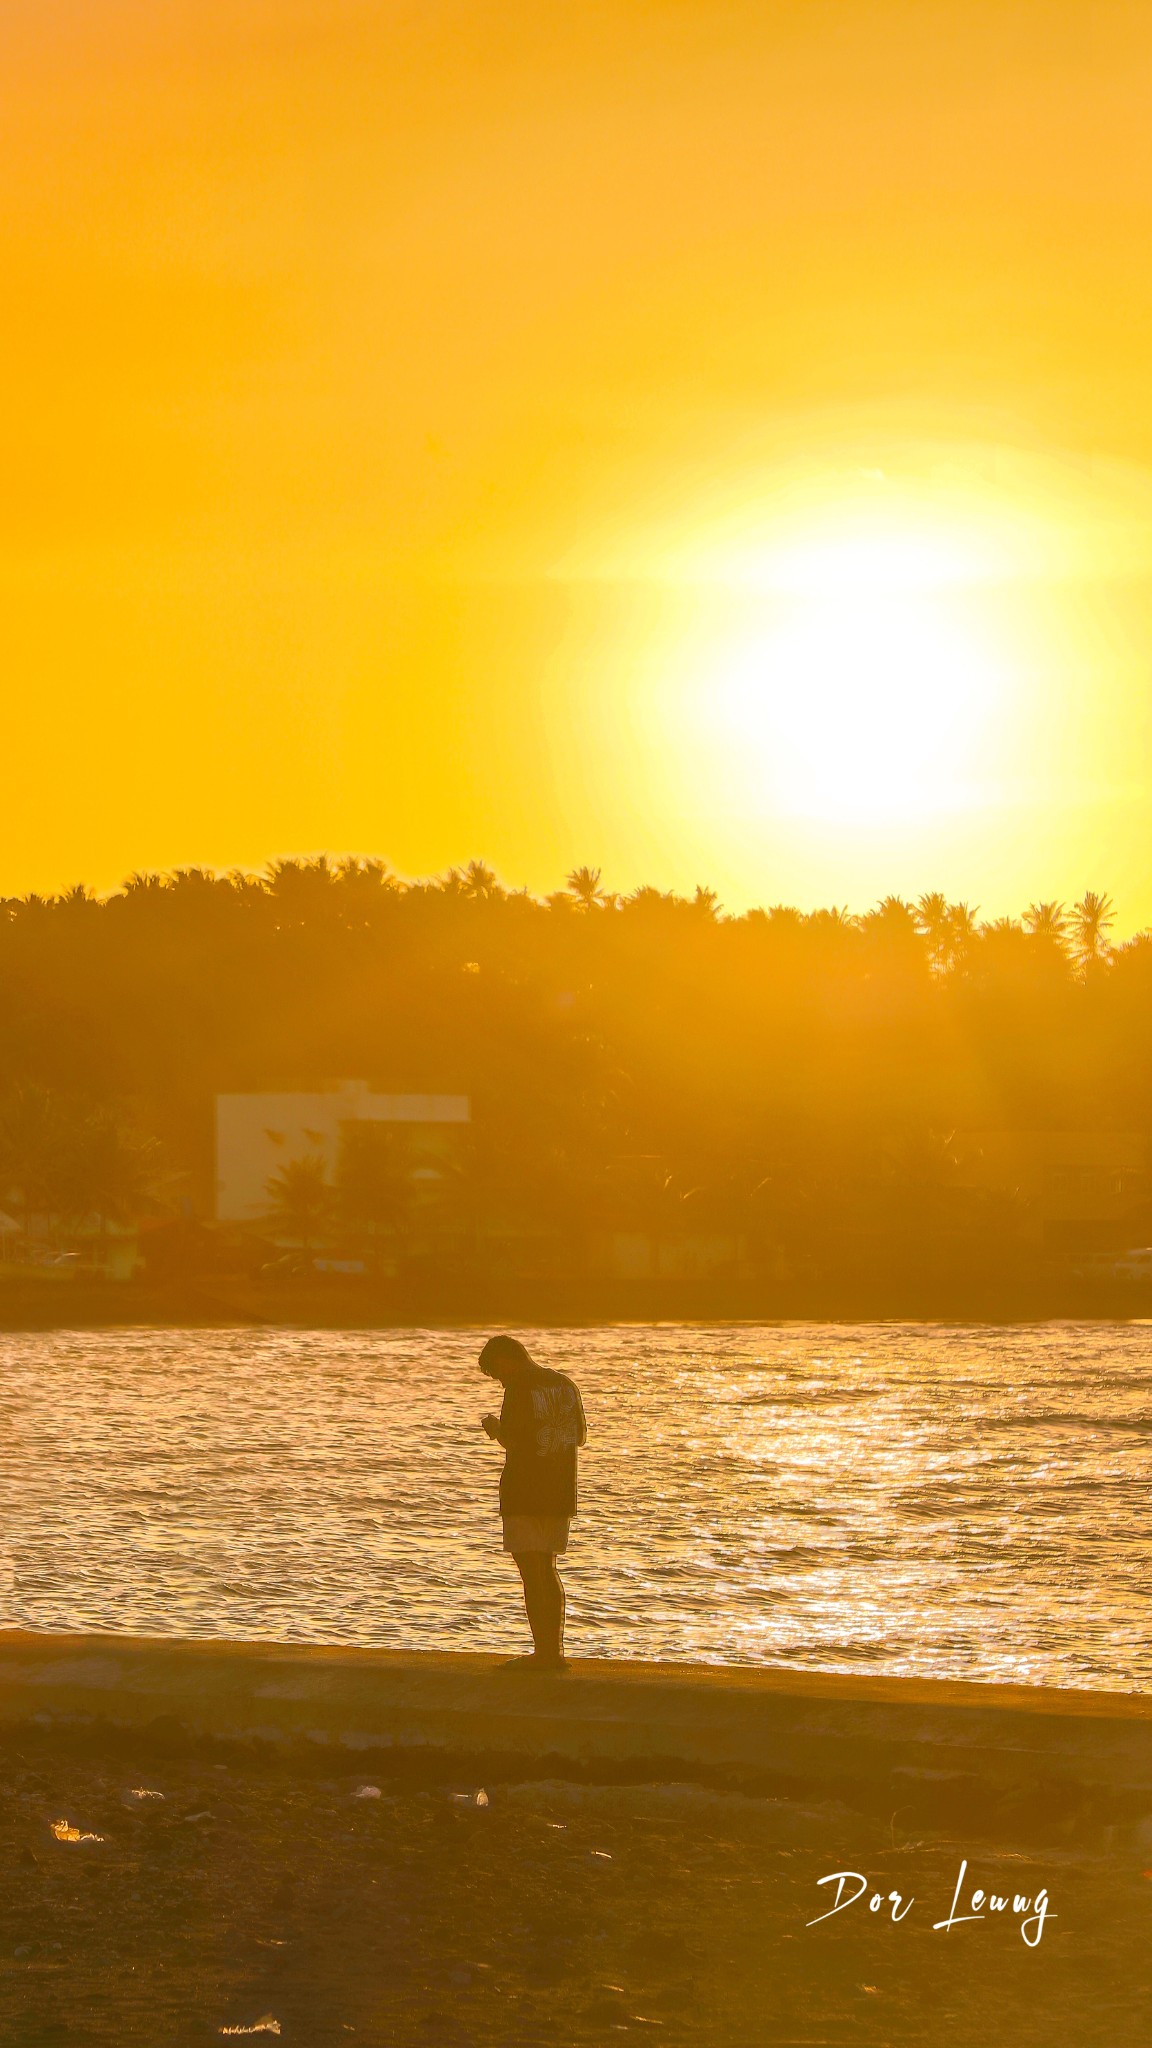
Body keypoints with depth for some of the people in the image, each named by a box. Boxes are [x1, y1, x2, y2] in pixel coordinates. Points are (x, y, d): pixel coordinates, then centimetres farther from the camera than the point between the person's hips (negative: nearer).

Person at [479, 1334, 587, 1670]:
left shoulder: (520, 1388, -13)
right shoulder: (565, 1385, 11)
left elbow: (512, 1441, -18)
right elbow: (580, 1436, 16)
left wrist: (494, 1426, 2)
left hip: (525, 1492, -8)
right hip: (560, 1492, 8)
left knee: (531, 1572, -4)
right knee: (547, 1570, 16)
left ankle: (544, 1653, -6)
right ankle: (554, 1651, 18)